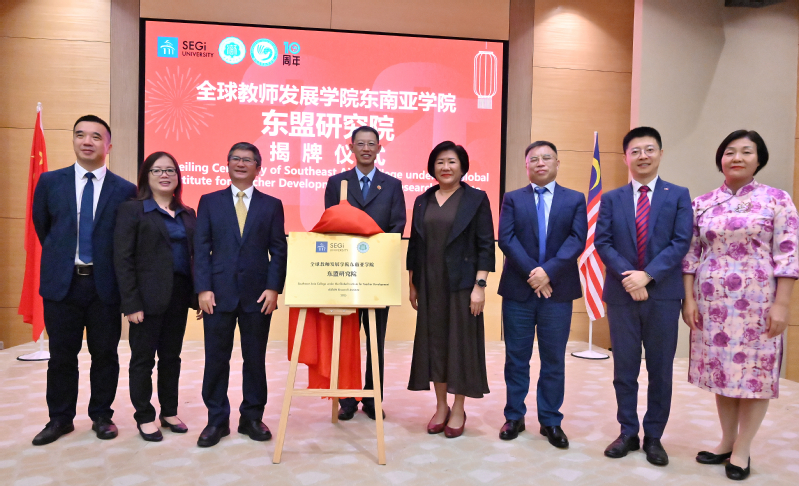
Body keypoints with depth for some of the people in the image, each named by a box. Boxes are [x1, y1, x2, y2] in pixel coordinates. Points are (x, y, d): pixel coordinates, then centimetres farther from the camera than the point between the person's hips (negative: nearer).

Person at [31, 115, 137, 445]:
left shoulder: (125, 190, -2)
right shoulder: (50, 182, 4)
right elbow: (42, 227, 14)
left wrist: (120, 275, 4)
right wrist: (61, 257, 16)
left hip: (105, 284, -1)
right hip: (61, 282, 1)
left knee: (105, 354, 8)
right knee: (61, 355, 10)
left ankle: (101, 416, 24)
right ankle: (60, 418, 26)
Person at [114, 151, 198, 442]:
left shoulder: (188, 214, 12)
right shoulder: (132, 210, -3)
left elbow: (195, 254, 11)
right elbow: (123, 259, -9)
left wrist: (198, 293, 3)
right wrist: (131, 303, -14)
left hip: (179, 295, 5)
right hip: (148, 297, -5)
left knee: (171, 357, 14)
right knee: (143, 359, 6)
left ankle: (169, 412, 27)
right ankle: (144, 417, 20)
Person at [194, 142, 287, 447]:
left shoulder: (271, 205, 8)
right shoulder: (209, 202, 9)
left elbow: (279, 250, 3)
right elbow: (201, 248, 3)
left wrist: (273, 288, -8)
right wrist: (203, 288, -7)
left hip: (258, 295, 0)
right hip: (219, 293, 0)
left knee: (256, 359, 8)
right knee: (216, 359, 5)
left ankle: (252, 418, 22)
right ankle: (217, 420, 19)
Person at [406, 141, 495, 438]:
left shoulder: (476, 199, -2)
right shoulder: (423, 201, 10)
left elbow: (486, 246, -6)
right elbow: (414, 245, 12)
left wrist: (479, 286, -12)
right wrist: (412, 285, 9)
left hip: (462, 283, -4)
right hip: (430, 284, 4)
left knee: (460, 342, 4)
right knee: (433, 341, 8)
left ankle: (458, 409, 18)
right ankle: (440, 406, 23)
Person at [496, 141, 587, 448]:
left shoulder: (575, 200, 7)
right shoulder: (512, 199, 7)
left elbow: (577, 240, -5)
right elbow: (506, 239, -6)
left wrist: (548, 271, -18)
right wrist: (531, 273, -16)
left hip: (558, 290, 0)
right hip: (518, 289, 0)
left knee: (554, 360, 8)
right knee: (516, 357, 8)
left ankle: (551, 421, 20)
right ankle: (514, 417, 22)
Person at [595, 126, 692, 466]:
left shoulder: (679, 195, 4)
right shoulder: (611, 198, 7)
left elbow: (681, 242, -7)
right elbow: (602, 243, -1)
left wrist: (647, 275, -18)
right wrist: (627, 277, -15)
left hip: (663, 295, -1)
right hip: (621, 294, 1)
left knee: (660, 370, 8)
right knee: (624, 369, 9)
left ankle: (653, 437, 22)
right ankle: (628, 433, 22)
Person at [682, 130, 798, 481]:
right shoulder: (702, 204, 5)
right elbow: (691, 255, 6)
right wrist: (689, 299, 1)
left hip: (757, 301, -3)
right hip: (712, 300, 3)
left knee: (755, 371, 4)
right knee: (721, 370, 10)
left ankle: (742, 450, 18)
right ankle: (727, 442, 26)